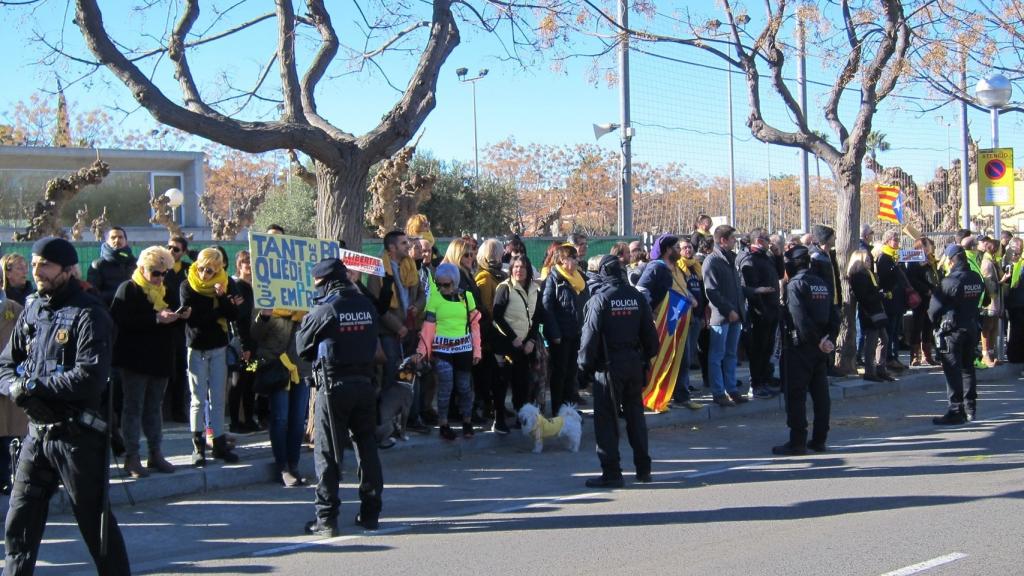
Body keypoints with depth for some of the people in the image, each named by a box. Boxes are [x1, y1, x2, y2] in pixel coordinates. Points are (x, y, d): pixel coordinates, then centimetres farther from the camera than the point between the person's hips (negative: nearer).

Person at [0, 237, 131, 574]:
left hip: (77, 434, -6)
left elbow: (90, 378, -21)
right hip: (37, 431, 6)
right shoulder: (32, 310, 10)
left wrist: (33, 385, -18)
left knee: (95, 521, 4)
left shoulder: (88, 315, -11)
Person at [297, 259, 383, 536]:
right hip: (365, 382, 5)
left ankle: (326, 519, 2)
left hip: (334, 385, -5)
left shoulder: (324, 310, -12)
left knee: (327, 451, 2)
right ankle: (370, 513, 18)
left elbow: (302, 346, -2)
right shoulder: (367, 306, 3)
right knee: (367, 446, 13)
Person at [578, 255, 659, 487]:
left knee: (606, 419, 0)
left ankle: (611, 472, -3)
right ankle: (643, 468, 20)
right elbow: (649, 332, 6)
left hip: (609, 366, -5)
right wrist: (646, 358, 17)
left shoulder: (599, 299, -10)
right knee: (635, 414, 15)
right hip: (634, 363, 5)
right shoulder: (636, 296, 4)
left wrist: (585, 363, -1)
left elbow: (590, 335, -12)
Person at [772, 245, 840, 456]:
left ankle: (797, 442, -4)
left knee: (796, 394, -3)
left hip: (800, 345, -8)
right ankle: (819, 440, 15)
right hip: (819, 349, 8)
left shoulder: (795, 284, -12)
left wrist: (817, 341, -15)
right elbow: (833, 314, 10)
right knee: (820, 393, 11)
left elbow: (800, 318, -21)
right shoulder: (822, 284, 12)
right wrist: (829, 339, 3)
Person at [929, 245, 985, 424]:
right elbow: (980, 300, 11)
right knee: (968, 367, 17)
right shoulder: (977, 279, 2)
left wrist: (936, 322, 6)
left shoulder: (949, 281, -17)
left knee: (953, 370, -4)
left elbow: (934, 308, -13)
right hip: (972, 327, 7)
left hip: (952, 329, -7)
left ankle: (956, 411, -7)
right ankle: (970, 408, 23)